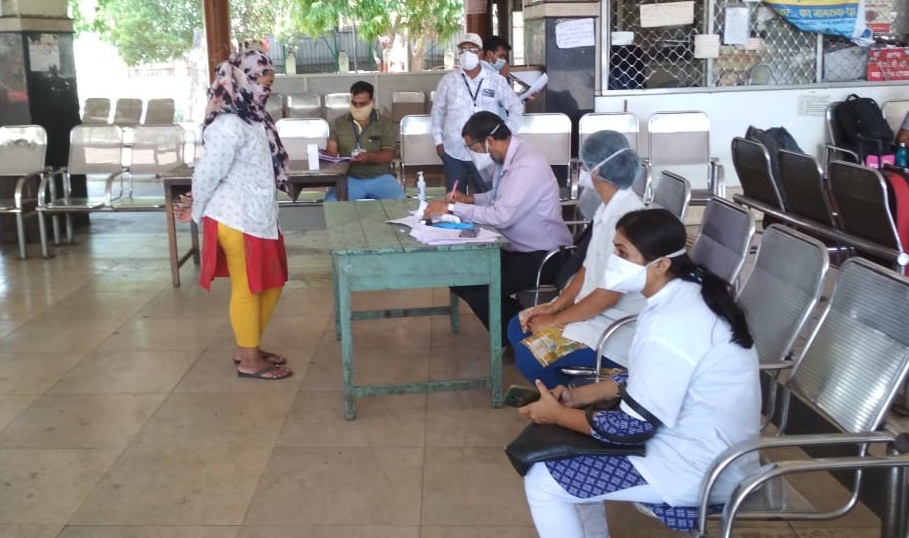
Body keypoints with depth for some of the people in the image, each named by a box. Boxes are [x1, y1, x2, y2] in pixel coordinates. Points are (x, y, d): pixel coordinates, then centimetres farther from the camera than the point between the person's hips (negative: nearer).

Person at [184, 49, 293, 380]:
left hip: (257, 216, 9)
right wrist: (200, 214, -3)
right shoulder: (229, 126, -21)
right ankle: (249, 360, 15)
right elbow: (207, 174, -18)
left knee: (271, 283, 16)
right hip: (237, 220, -9)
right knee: (247, 288, 2)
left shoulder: (251, 117, 11)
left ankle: (247, 347, 30)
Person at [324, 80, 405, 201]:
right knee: (331, 203, -27)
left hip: (380, 178, 0)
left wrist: (369, 156, -26)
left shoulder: (385, 124, 4)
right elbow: (331, 152, 2)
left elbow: (388, 155, -5)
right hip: (350, 179, 1)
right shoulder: (338, 124, 9)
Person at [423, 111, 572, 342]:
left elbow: (501, 216, -32)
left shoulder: (527, 165, -26)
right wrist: (469, 199, 4)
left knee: (476, 288, -19)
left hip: (539, 256, -10)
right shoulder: (505, 158, 3)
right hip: (515, 247, 10)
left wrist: (452, 208, -24)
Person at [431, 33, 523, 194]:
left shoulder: (496, 80, -1)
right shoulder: (448, 80, 3)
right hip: (453, 152, 1)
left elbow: (516, 107, 6)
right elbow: (438, 110, 11)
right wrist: (438, 140, 7)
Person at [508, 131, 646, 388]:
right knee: (518, 329, 9)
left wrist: (554, 320, -15)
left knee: (528, 356, -18)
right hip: (594, 310, 10)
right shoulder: (608, 208, 4)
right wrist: (554, 306, 1)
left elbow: (608, 295, -25)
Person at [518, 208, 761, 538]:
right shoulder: (685, 294, 1)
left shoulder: (670, 325, -28)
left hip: (696, 469, -10)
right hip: (707, 447, 10)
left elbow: (634, 426, -21)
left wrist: (557, 414, -9)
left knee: (542, 481, -7)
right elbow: (643, 380, 12)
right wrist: (578, 396, 4)